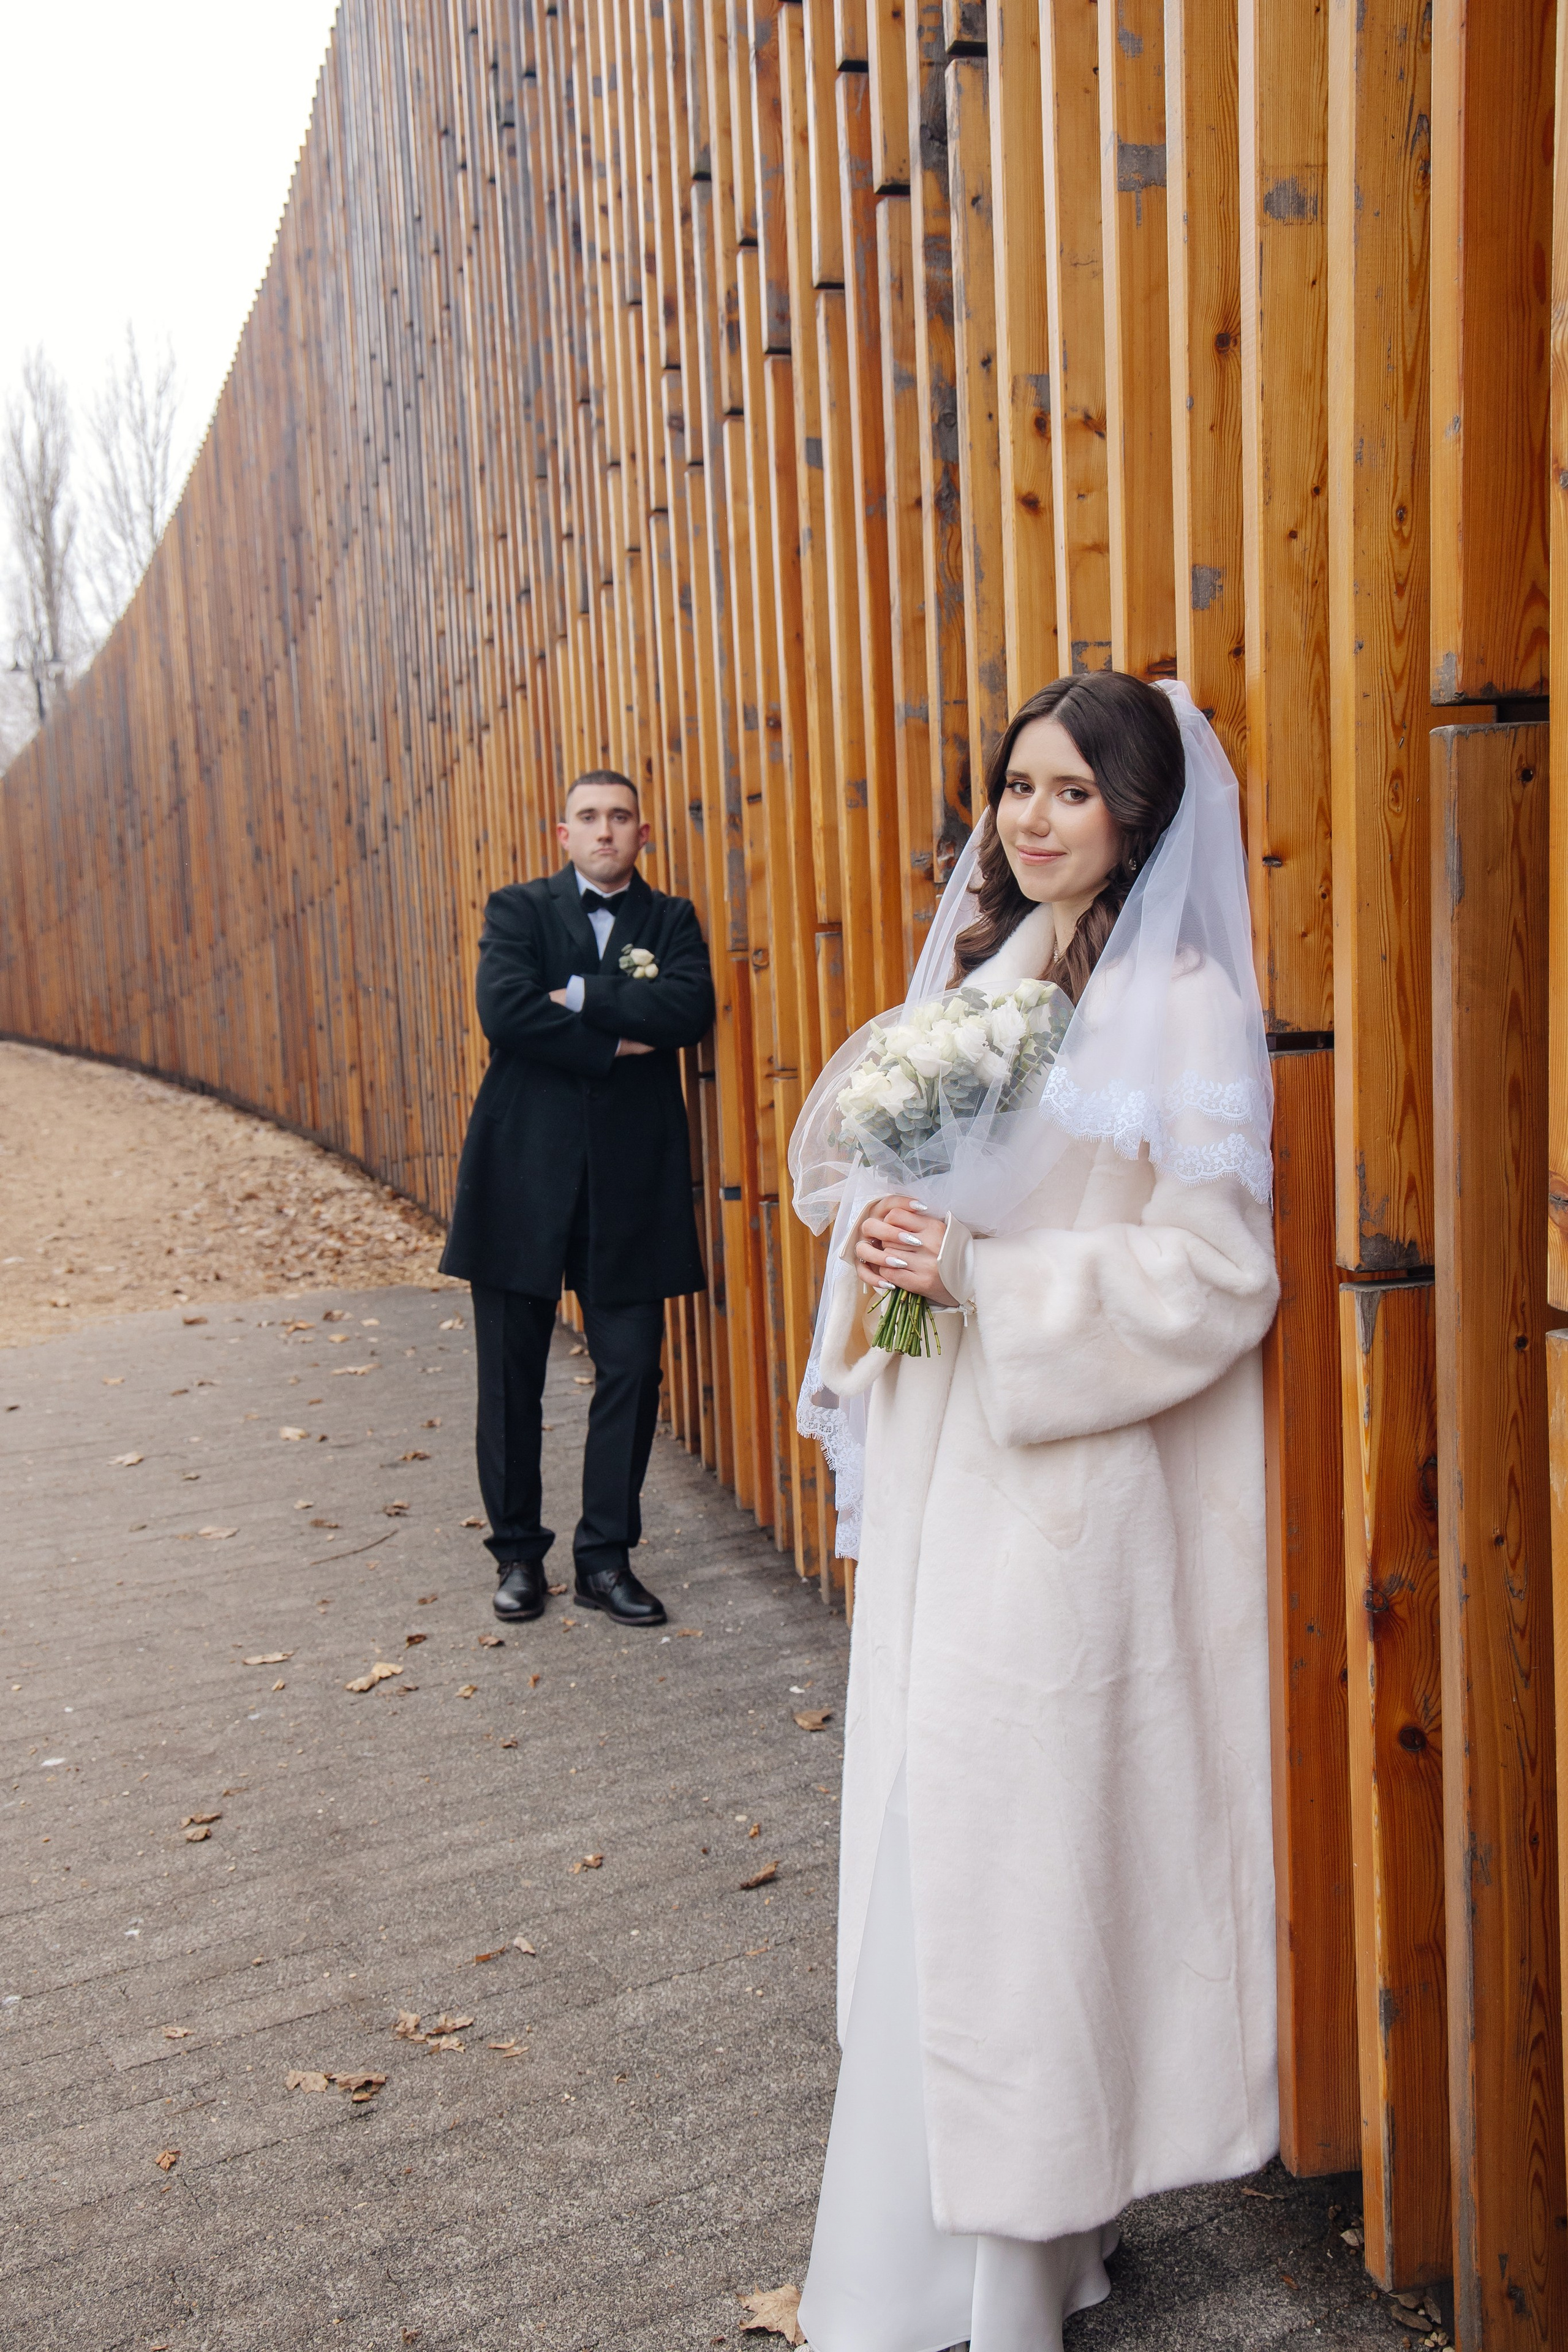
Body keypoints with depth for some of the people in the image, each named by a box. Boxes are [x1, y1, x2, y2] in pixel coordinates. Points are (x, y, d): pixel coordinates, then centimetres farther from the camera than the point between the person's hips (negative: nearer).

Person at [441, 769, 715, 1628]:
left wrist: (579, 994, -12)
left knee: (631, 1371, 2)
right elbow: (503, 1010, -14)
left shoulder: (671, 920, 10)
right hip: (523, 1170, -1)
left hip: (630, 1178, 1)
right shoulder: (518, 910, 6)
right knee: (511, 1376, 6)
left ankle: (607, 1557, 15)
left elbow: (691, 1009, -11)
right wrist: (615, 1046, -13)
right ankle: (518, 1552, 21)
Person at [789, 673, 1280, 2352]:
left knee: (1026, 1835, 0)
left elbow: (1213, 1268, -14)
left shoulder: (1181, 1003, -8)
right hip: (939, 1470, 7)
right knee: (924, 1829, 12)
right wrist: (883, 1251, 2)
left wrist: (979, 1275, -21)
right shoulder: (975, 976, 13)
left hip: (1071, 1480, -7)